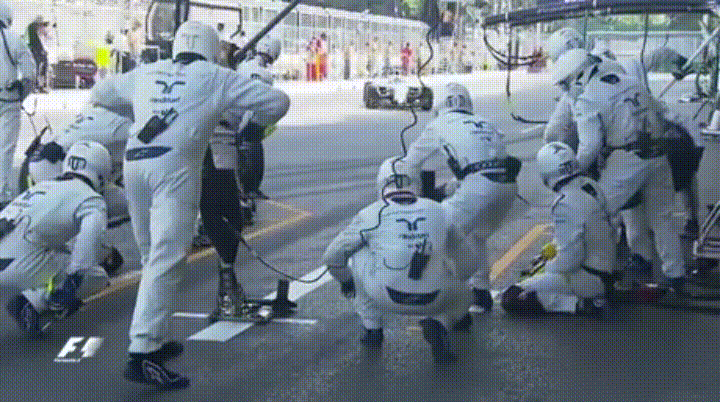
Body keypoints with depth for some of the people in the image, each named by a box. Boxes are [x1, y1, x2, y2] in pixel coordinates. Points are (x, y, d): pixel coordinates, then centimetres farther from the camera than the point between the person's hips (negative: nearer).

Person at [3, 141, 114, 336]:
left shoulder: (41, 187, 27)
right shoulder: (91, 199, 4)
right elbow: (91, 236, -16)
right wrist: (72, 281, -20)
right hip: (21, 266, -8)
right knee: (97, 278, 5)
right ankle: (33, 302, -9)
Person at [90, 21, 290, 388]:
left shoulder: (147, 73, 24)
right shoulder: (215, 78, 13)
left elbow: (99, 93, 39)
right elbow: (277, 101, 13)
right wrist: (255, 124, 33)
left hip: (133, 162, 6)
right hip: (175, 166, -5)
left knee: (154, 258, 17)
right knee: (166, 261, -11)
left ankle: (154, 340, 23)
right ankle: (141, 354, -19)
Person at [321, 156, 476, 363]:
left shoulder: (372, 214, 8)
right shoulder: (437, 210, 16)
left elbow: (332, 257, 17)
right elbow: (465, 261, 28)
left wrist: (346, 280, 38)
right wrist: (455, 281, 49)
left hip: (388, 296, -1)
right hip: (433, 298, 2)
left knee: (358, 255, 25)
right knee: (462, 296, 34)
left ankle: (372, 329, 26)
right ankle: (440, 323, 1)